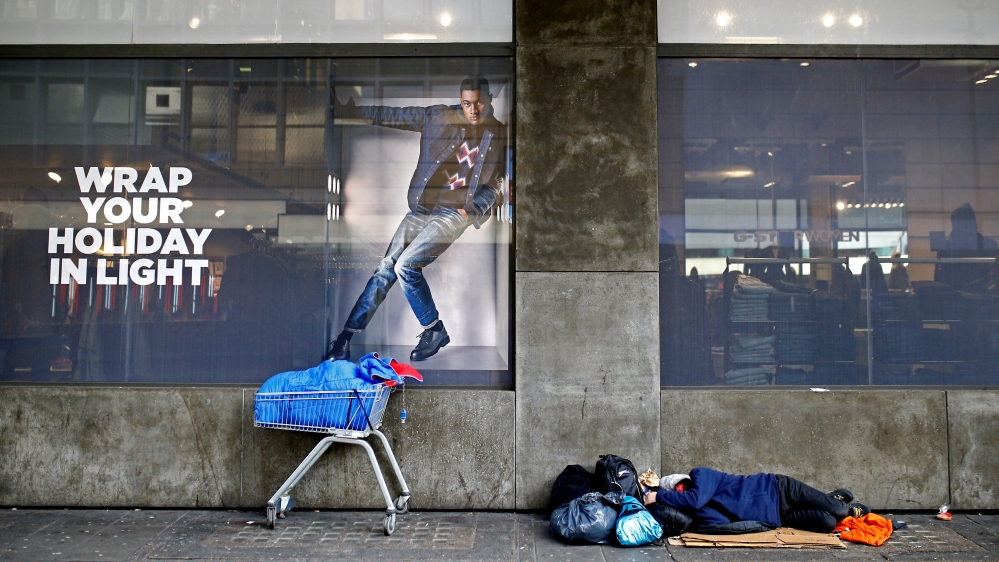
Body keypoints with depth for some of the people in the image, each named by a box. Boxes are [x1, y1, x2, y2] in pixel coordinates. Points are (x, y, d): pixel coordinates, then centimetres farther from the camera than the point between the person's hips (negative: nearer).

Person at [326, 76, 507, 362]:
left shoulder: (500, 135, 1)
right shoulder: (437, 117, 4)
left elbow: (496, 182, 6)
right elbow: (392, 115, 11)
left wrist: (473, 208, -9)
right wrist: (350, 110, 10)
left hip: (455, 212, -3)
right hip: (421, 208, 3)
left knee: (405, 266, -18)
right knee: (385, 269, -3)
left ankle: (434, 331, 0)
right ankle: (345, 337, 3)